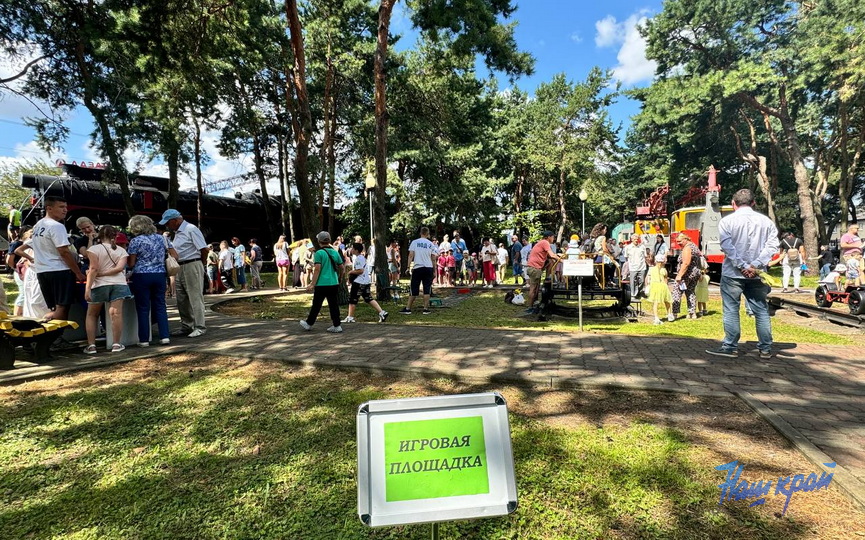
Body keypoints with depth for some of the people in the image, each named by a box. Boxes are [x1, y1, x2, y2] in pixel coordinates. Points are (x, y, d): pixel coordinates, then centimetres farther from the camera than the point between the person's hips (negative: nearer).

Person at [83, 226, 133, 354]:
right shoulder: (121, 250, 9)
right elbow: (120, 268, -6)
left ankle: (91, 345, 9)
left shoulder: (94, 249, 0)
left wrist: (87, 288, -12)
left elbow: (93, 269, -10)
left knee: (92, 315, 12)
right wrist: (103, 274, -2)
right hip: (119, 284, 2)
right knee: (116, 313, -3)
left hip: (99, 285, -2)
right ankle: (116, 344, -3)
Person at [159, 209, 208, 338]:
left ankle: (200, 327, 0)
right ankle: (186, 326, 22)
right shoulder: (177, 232, 17)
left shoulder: (191, 229, -11)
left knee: (195, 298, -6)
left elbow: (204, 249, -15)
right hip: (180, 268, 9)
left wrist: (202, 263, -5)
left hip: (192, 266, -9)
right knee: (182, 299, 12)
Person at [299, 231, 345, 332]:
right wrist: (339, 277, 30)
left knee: (316, 305, 8)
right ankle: (337, 326, 8)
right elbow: (342, 267, 12)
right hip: (334, 283, 5)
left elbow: (317, 269, -15)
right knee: (334, 305, 8)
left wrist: (312, 284, -13)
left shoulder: (319, 253, -10)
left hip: (321, 284, -4)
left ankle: (309, 324, 23)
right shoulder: (335, 252, 6)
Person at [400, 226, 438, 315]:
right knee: (427, 289, 5)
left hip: (417, 268, 0)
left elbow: (411, 255, -4)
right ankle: (426, 309, 5)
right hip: (428, 268, 0)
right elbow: (433, 259, 5)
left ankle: (408, 309, 7)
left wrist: (408, 266, -3)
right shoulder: (431, 244, 4)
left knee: (414, 289, 4)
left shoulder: (414, 242, 2)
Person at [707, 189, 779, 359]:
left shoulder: (726, 221, -4)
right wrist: (755, 265, -9)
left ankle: (730, 347, 4)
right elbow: (772, 246, -2)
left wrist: (743, 266, -11)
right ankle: (765, 349, 16)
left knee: (731, 311, 2)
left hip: (732, 273, -3)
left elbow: (727, 246, -13)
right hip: (756, 274, 3)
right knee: (761, 311, 10)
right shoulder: (766, 221, 5)